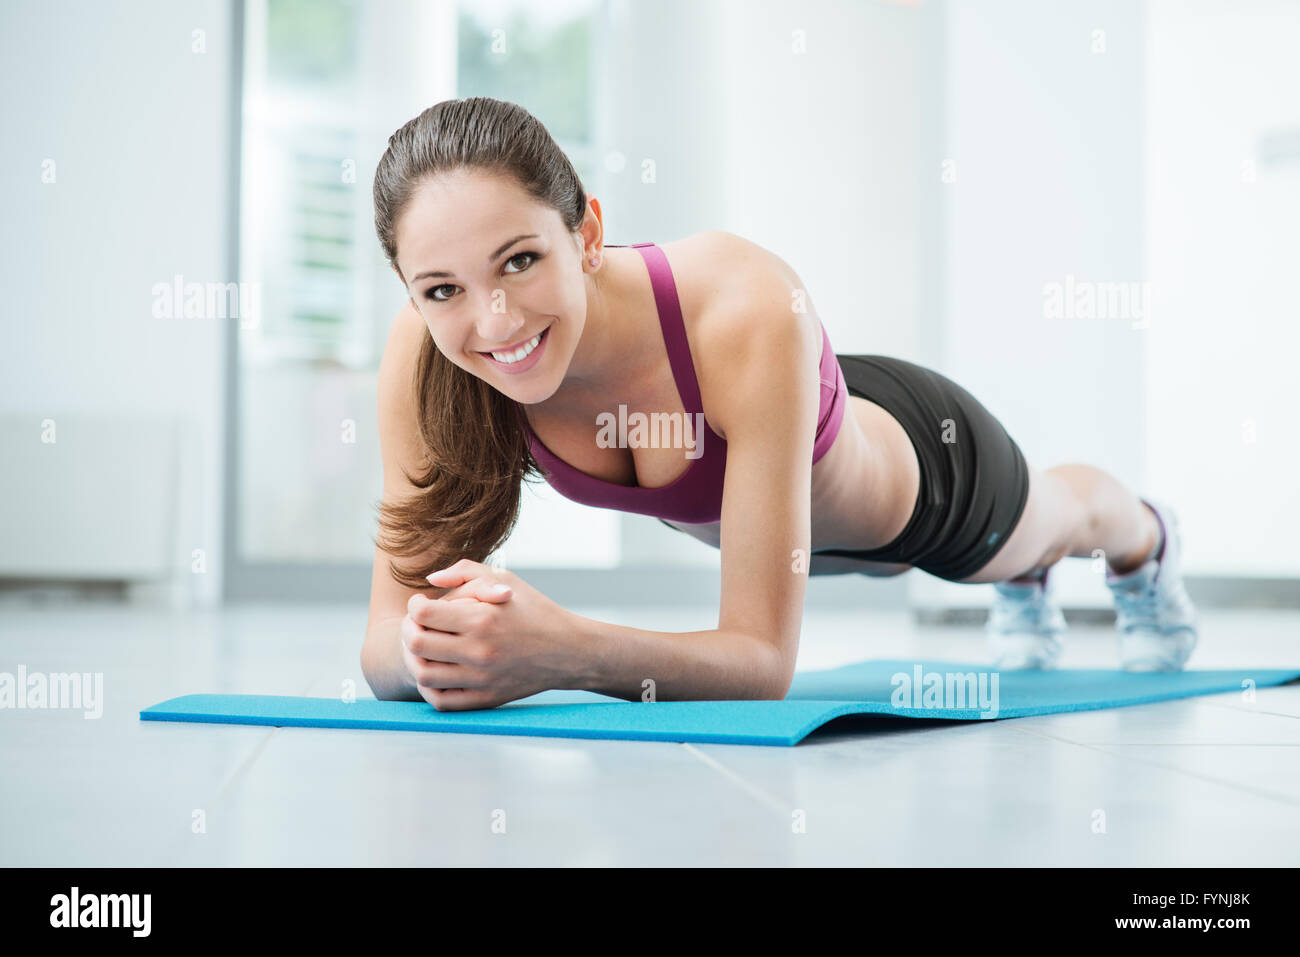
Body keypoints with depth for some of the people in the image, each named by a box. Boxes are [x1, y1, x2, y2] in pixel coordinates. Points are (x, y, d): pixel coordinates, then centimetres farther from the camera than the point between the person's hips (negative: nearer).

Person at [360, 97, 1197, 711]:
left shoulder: (749, 312, -50)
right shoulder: (423, 353, -37)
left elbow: (766, 654, -49)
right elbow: (388, 640, -34)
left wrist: (562, 650, -66)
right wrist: (433, 646, -58)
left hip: (921, 461, -3)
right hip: (726, 515, 3)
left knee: (1050, 521, 37)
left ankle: (1146, 541, 74)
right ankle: (1025, 585, 77)